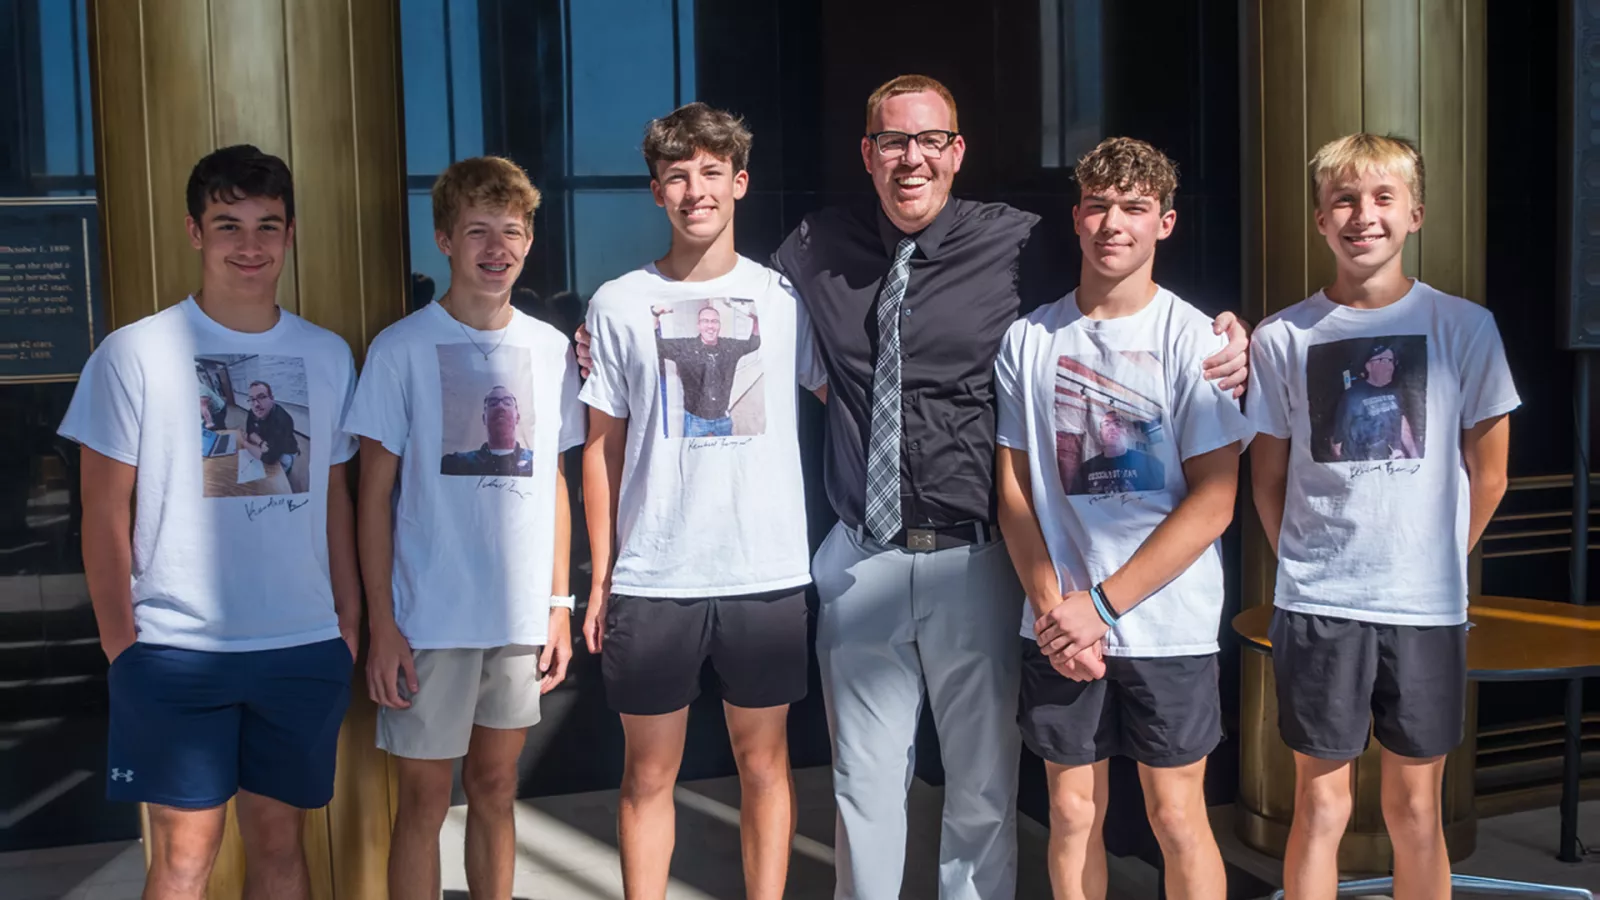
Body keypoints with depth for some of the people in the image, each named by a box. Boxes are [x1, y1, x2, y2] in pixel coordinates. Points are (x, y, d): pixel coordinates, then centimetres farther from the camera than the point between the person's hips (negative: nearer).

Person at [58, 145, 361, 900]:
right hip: (177, 652, -3)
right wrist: (121, 643, -5)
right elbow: (105, 510, -2)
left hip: (305, 648, 3)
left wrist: (349, 618, 10)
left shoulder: (328, 356, 6)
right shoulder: (135, 354, -4)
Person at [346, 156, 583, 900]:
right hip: (431, 618, -3)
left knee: (496, 789, 15)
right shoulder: (401, 349, -6)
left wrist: (559, 603, 8)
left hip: (522, 617, 4)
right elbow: (375, 494, -5)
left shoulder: (550, 349, 6)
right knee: (425, 799, 5)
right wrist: (382, 625, -9)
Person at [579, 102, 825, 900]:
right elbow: (603, 449, 5)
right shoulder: (620, 304, 3)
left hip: (768, 577, 0)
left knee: (763, 761, 11)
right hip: (651, 582, 0)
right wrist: (601, 578, 3)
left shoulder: (785, 297, 3)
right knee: (648, 771, 9)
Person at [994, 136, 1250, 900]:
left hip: (1168, 625, -2)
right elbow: (1013, 487, 4)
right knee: (1072, 811, 10)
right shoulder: (1029, 340, 4)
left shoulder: (1195, 340, -4)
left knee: (1176, 815, 6)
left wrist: (1102, 606, -12)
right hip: (1059, 627, 2)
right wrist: (1054, 607, -7)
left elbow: (1212, 502, -8)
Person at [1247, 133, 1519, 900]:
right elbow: (1268, 480, 7)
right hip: (1315, 606, 0)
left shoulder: (1464, 327, 0)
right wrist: (1309, 566, 4)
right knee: (1320, 806, 7)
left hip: (1427, 606, 1)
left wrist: (1437, 566, 8)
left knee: (1416, 808, 11)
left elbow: (1487, 474, 6)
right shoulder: (1282, 338, 0)